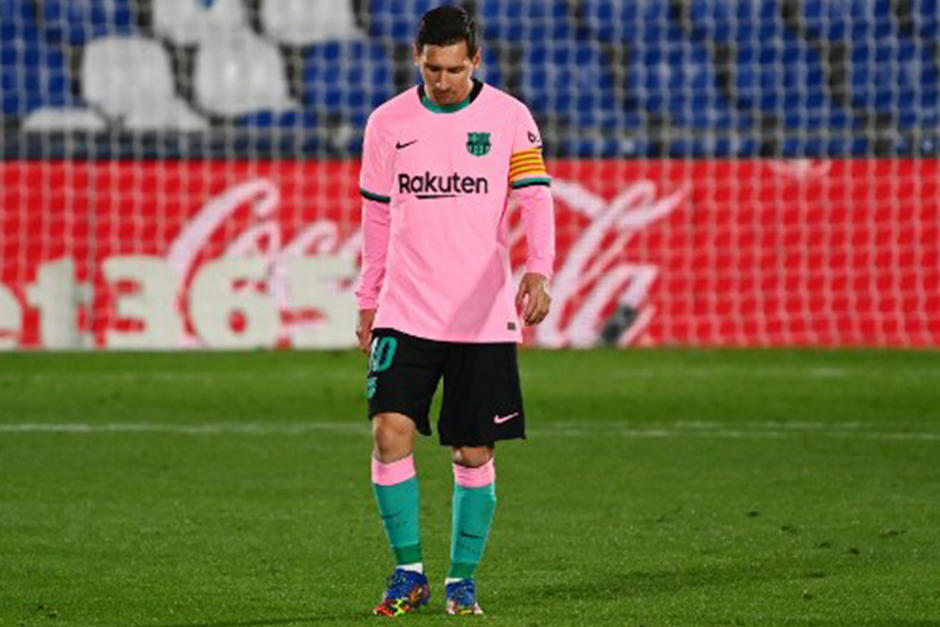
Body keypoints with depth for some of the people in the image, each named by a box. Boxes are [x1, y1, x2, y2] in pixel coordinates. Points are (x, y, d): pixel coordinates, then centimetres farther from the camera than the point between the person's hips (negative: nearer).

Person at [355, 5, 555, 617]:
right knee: (391, 432, -13)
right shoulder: (388, 123, 5)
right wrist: (368, 303, 14)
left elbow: (536, 200, -8)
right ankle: (410, 571, 0)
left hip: (484, 318, -1)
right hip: (405, 313, 1)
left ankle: (462, 579, 17)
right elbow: (377, 217, 14)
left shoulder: (509, 118, -1)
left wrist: (538, 273, -25)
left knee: (474, 453, 3)